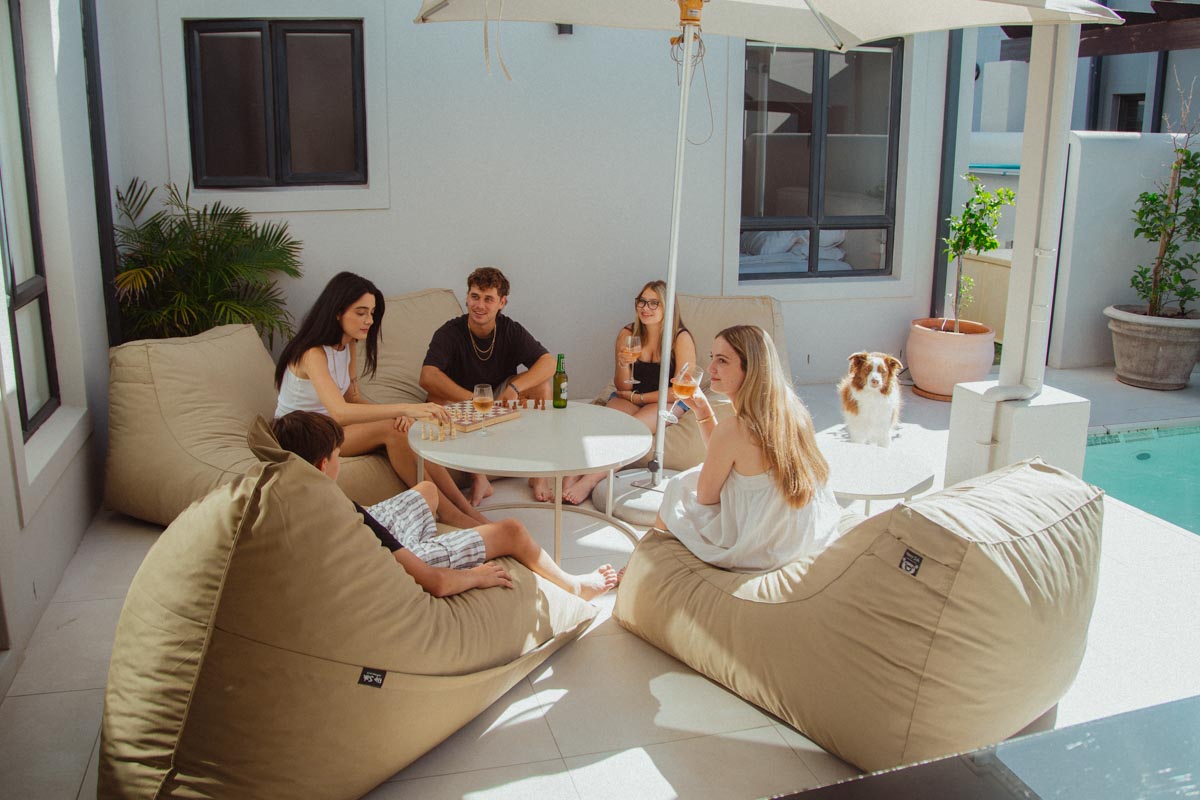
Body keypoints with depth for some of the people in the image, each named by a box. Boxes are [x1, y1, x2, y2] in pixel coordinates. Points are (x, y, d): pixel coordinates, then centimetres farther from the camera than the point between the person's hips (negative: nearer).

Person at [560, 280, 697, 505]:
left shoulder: (682, 339, -11)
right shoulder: (628, 334, 0)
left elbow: (679, 391, -12)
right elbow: (622, 387, 3)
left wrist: (636, 397, -7)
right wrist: (623, 364, -19)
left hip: (670, 403, -3)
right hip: (629, 398, 4)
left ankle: (590, 480, -38)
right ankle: (572, 474, -41)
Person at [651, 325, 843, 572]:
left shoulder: (734, 429, -28)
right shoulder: (791, 410, -4)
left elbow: (706, 497, -12)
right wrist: (702, 409, 3)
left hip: (758, 552, -7)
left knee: (677, 490, 15)